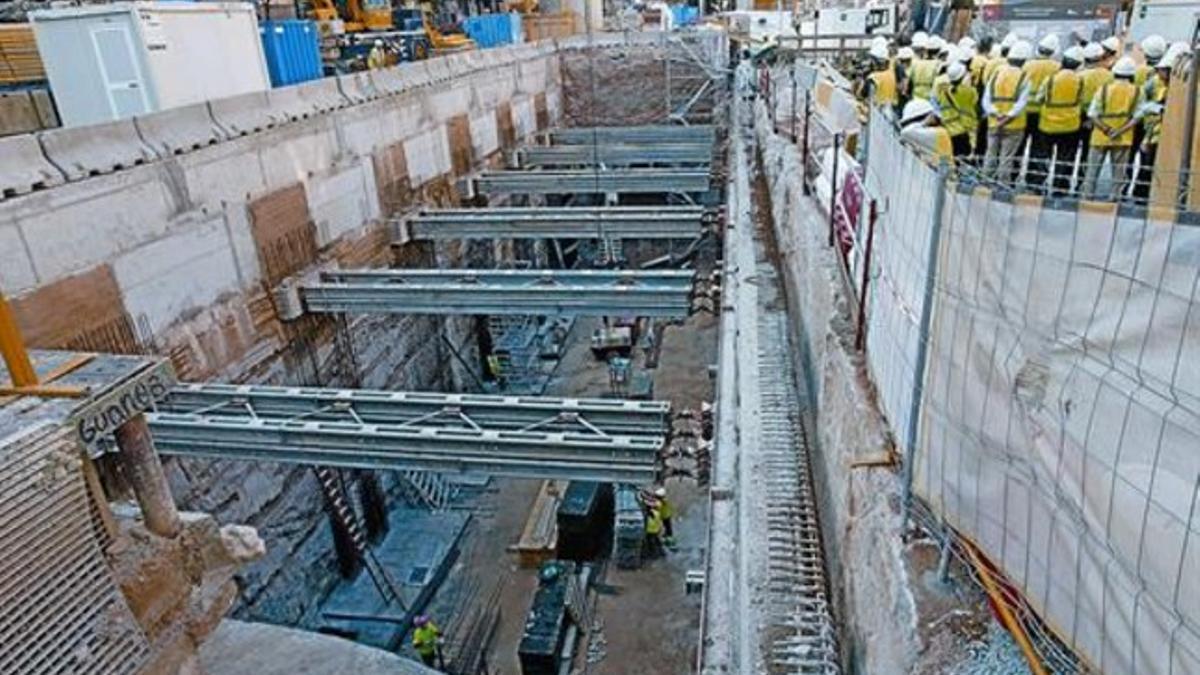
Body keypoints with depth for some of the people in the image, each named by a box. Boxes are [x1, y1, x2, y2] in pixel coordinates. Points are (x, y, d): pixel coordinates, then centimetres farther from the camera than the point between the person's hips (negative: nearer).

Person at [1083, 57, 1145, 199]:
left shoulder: (1104, 89, -5)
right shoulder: (1136, 92, -2)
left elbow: (1092, 114, -10)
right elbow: (1136, 117, -10)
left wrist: (1107, 130, -14)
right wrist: (1120, 131, -15)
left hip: (1101, 137, -1)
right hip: (1124, 139, 1)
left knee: (1093, 168, 8)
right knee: (1119, 171, 8)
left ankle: (1088, 195, 9)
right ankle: (1115, 197, 9)